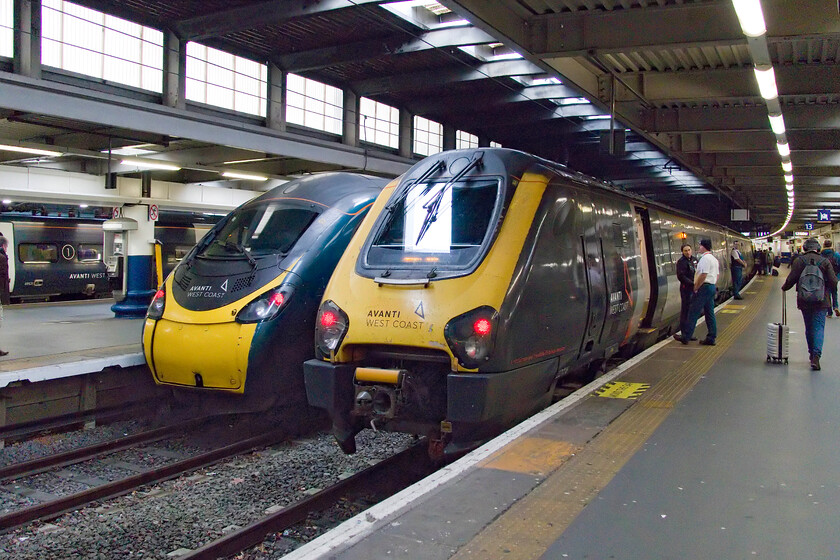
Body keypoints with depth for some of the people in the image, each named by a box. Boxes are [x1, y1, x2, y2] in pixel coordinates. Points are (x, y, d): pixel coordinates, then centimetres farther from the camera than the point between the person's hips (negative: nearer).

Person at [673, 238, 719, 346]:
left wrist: (696, 288, -14)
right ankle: (711, 338, 12)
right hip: (712, 287, 10)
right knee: (710, 313, 11)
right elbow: (716, 275, 19)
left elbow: (703, 275, -21)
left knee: (693, 313, -7)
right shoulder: (714, 259, 17)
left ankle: (685, 337, -5)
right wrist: (713, 286, 19)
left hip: (704, 287, -10)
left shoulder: (705, 259, -15)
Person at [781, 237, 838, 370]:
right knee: (819, 327, -2)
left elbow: (791, 279, -5)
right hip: (821, 300, -1)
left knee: (808, 327, 15)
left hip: (804, 300, 1)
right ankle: (816, 355, -18)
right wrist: (828, 290, 18)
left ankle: (812, 353, 25)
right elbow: (834, 282, -3)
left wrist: (784, 287, 14)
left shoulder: (799, 261, -4)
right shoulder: (825, 261, -3)